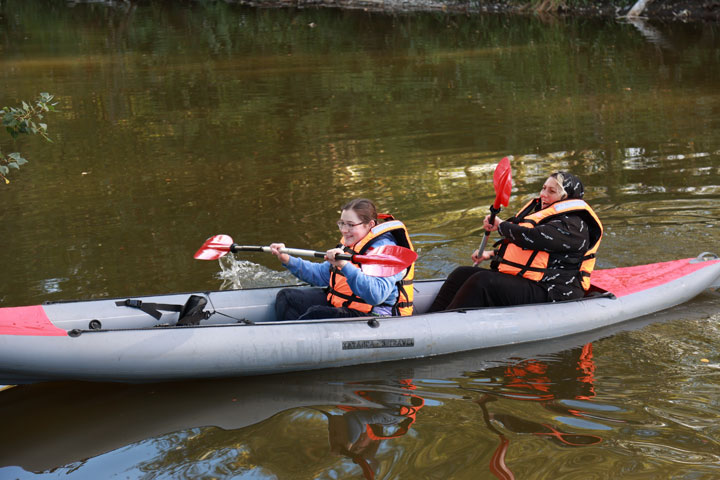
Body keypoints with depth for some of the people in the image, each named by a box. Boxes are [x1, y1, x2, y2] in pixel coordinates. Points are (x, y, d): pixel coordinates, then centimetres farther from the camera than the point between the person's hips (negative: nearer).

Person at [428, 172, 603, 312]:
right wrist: (492, 254, 21)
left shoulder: (573, 223, -10)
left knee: (482, 281, -29)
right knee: (461, 274, -2)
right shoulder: (542, 212, 22)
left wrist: (500, 226, -7)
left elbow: (531, 237, -23)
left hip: (547, 293, -10)